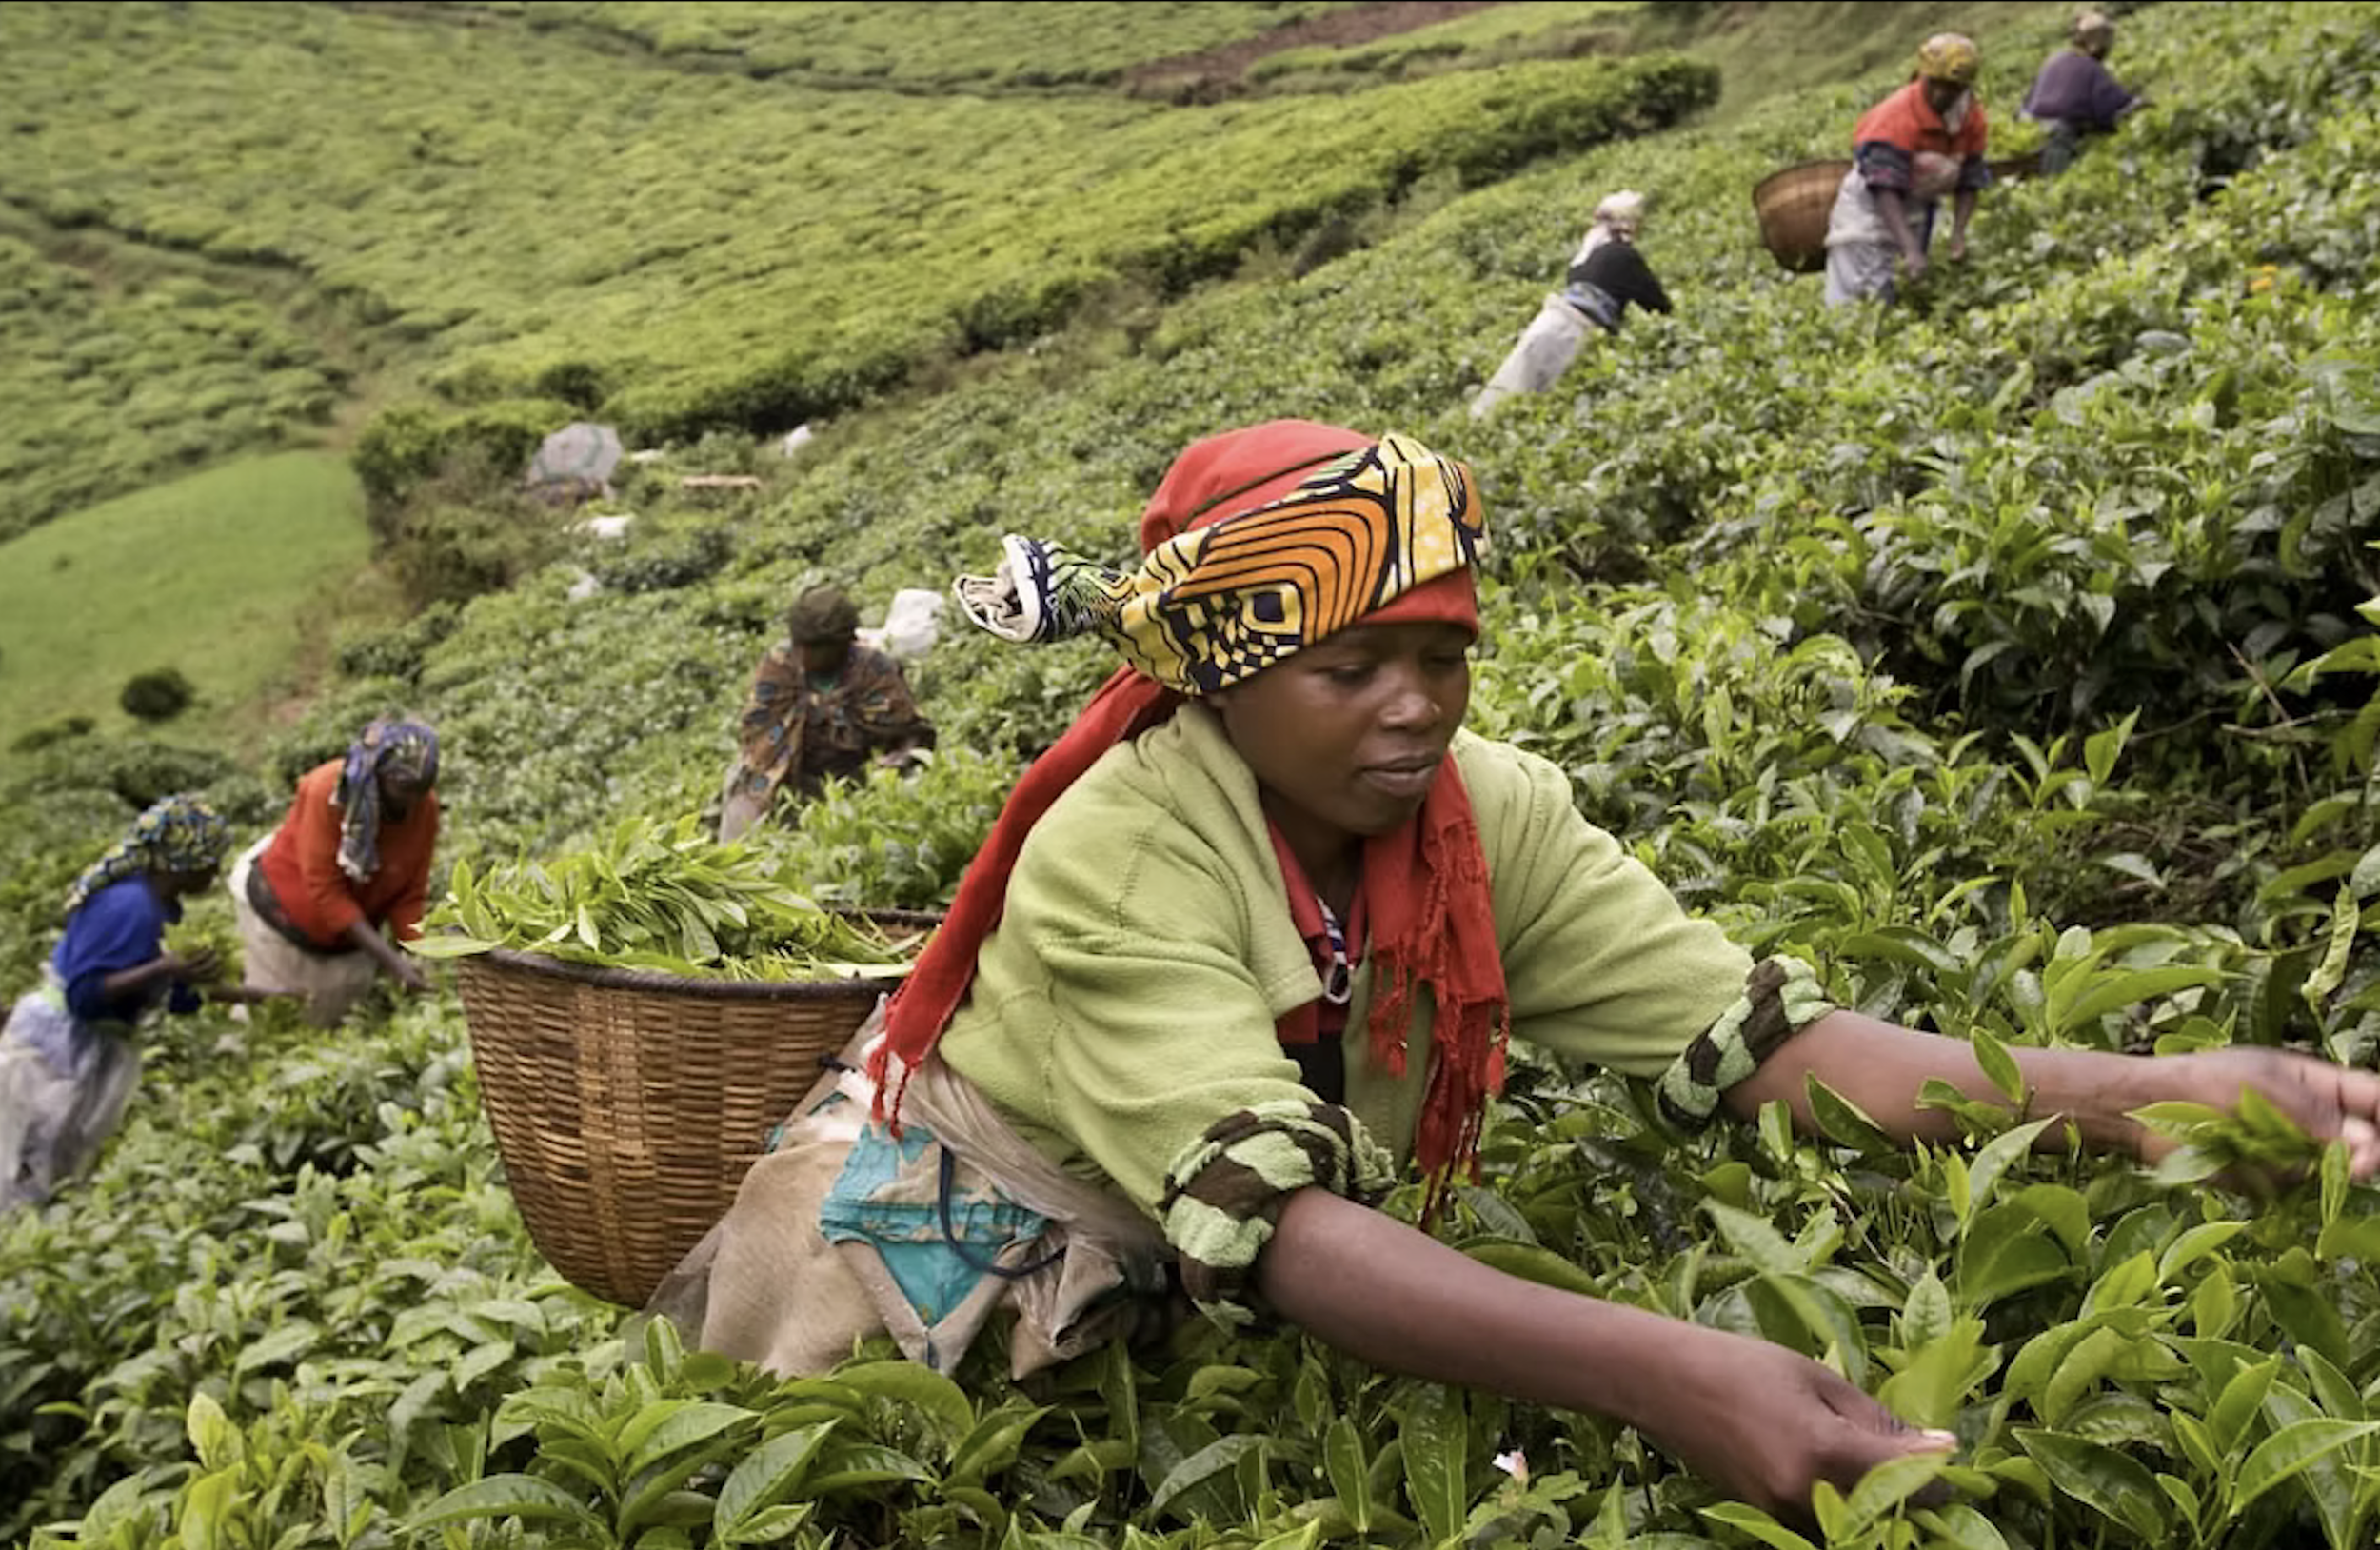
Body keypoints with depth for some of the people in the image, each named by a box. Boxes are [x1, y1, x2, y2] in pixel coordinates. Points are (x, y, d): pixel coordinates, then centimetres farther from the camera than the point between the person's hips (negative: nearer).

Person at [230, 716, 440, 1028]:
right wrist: (391, 959, -35)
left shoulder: (425, 807, -19)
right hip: (285, 906, -3)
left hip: (352, 925, 3)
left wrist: (412, 959, -27)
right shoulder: (327, 791, -29)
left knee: (336, 1024, 9)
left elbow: (409, 894, -11)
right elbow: (325, 891, -29)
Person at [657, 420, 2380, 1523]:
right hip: (956, 1234, -4)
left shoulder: (1491, 813, -18)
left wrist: (2145, 1092, -36)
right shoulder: (1111, 863, -33)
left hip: (1219, 1296, 4)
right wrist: (1658, 1371, -55)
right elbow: (1267, 1226, -43)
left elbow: (1753, 1035, -23)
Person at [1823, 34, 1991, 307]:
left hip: (1918, 202, 7)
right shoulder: (1898, 116, -28)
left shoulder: (1973, 120, -8)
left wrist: (1958, 233, -15)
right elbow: (1885, 191, -35)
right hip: (1871, 200, -7)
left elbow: (1968, 183, 1)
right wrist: (1910, 250, -43)